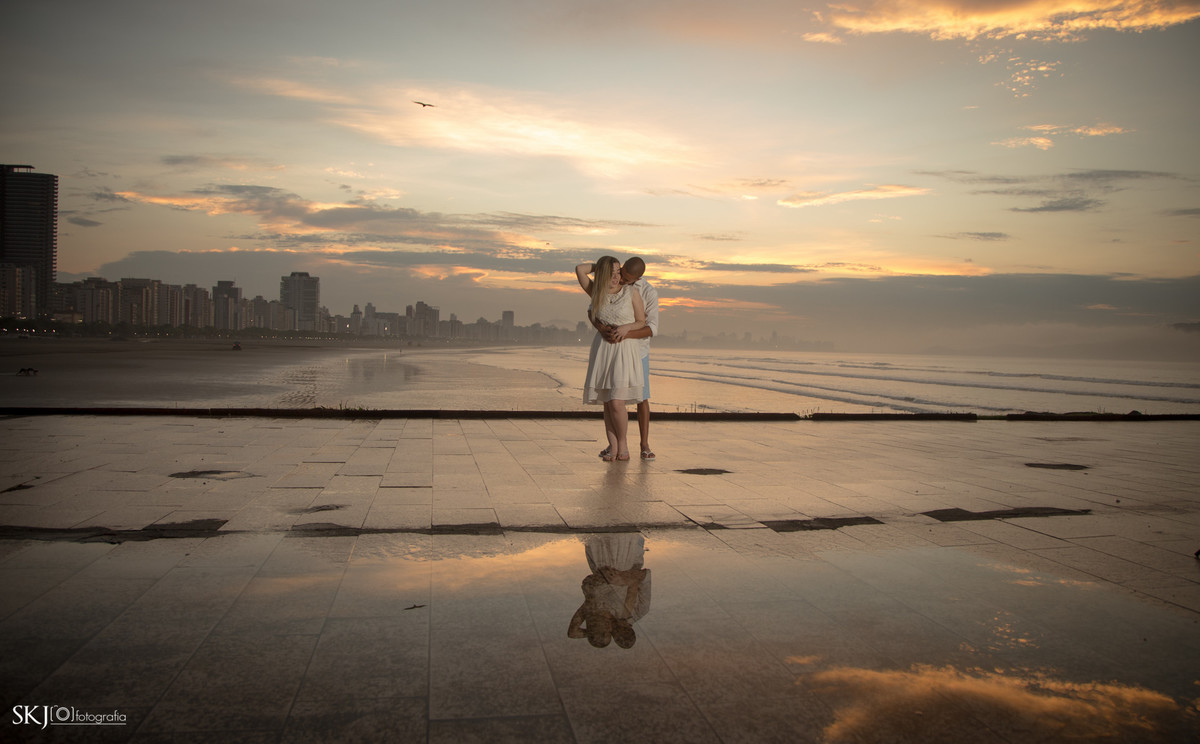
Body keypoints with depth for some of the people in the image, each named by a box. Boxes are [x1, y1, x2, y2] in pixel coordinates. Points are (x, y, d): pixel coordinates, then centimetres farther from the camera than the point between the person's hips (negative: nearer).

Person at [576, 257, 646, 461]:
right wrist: (601, 265, 7)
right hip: (602, 350, 3)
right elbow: (580, 270, -3)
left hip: (625, 351, -3)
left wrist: (627, 327, -16)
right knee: (607, 404, 2)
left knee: (616, 404, -13)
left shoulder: (632, 293, -2)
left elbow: (642, 322, 3)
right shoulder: (597, 293, 6)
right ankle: (613, 448, 7)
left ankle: (623, 446, 5)